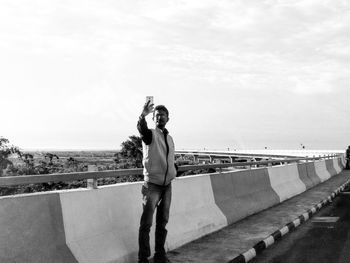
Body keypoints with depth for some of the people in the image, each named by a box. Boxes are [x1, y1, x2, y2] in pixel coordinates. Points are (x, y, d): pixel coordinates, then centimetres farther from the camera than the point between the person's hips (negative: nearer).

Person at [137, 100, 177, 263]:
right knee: (146, 223, -5)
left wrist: (173, 172, 12)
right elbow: (141, 128, -30)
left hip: (167, 185, 6)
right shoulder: (150, 134, -6)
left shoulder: (170, 138, 14)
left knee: (163, 222, 12)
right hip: (152, 184, -6)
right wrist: (143, 115, -50)